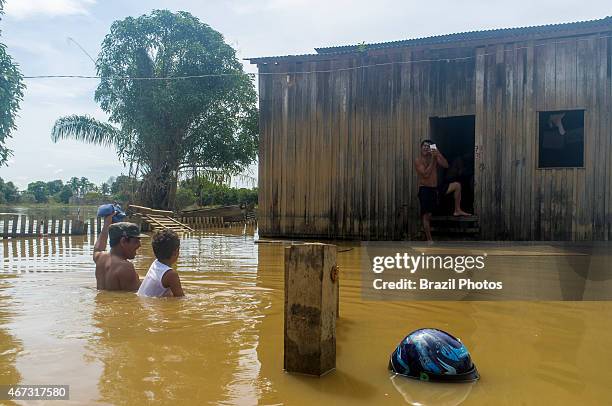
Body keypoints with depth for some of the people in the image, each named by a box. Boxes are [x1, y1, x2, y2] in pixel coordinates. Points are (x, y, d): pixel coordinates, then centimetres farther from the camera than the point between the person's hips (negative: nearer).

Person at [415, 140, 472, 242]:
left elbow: (446, 165, -9)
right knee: (427, 215, -9)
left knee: (457, 185, 2)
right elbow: (426, 174, -20)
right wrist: (432, 159, -20)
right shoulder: (418, 161, -8)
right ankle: (429, 240, 0)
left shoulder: (435, 158, 6)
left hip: (436, 188, 6)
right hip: (425, 189, -6)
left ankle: (457, 211, 8)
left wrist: (438, 154, -21)